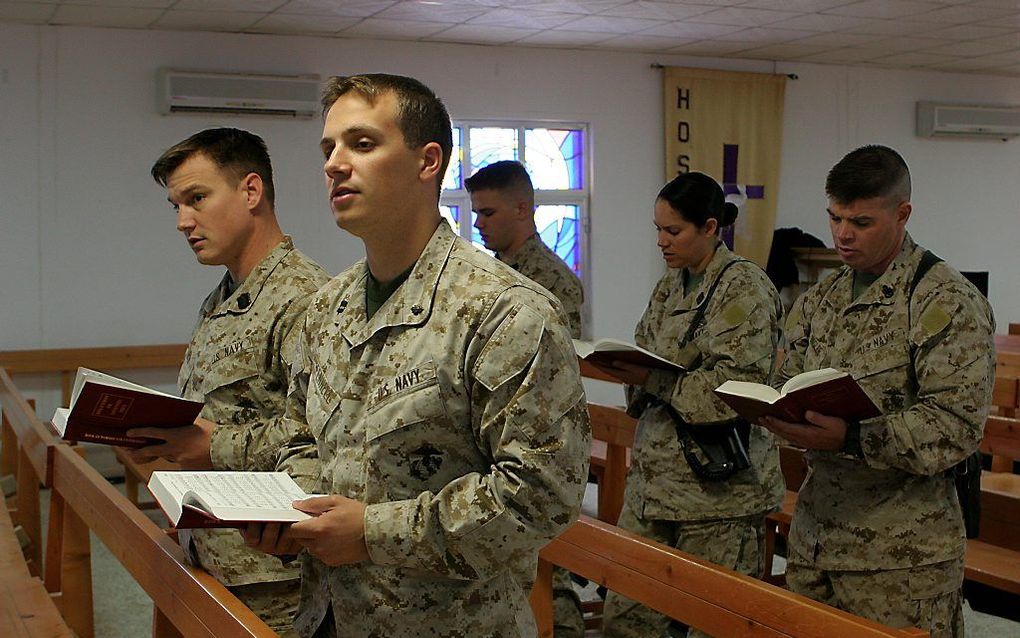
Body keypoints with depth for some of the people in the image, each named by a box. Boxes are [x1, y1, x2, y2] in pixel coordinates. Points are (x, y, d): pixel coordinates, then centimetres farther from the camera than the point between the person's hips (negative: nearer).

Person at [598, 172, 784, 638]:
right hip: (655, 477, 8)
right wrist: (622, 368, 0)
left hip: (718, 483, -7)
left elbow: (736, 388, -18)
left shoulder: (745, 289, -10)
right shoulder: (671, 285, 14)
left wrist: (651, 381, -20)